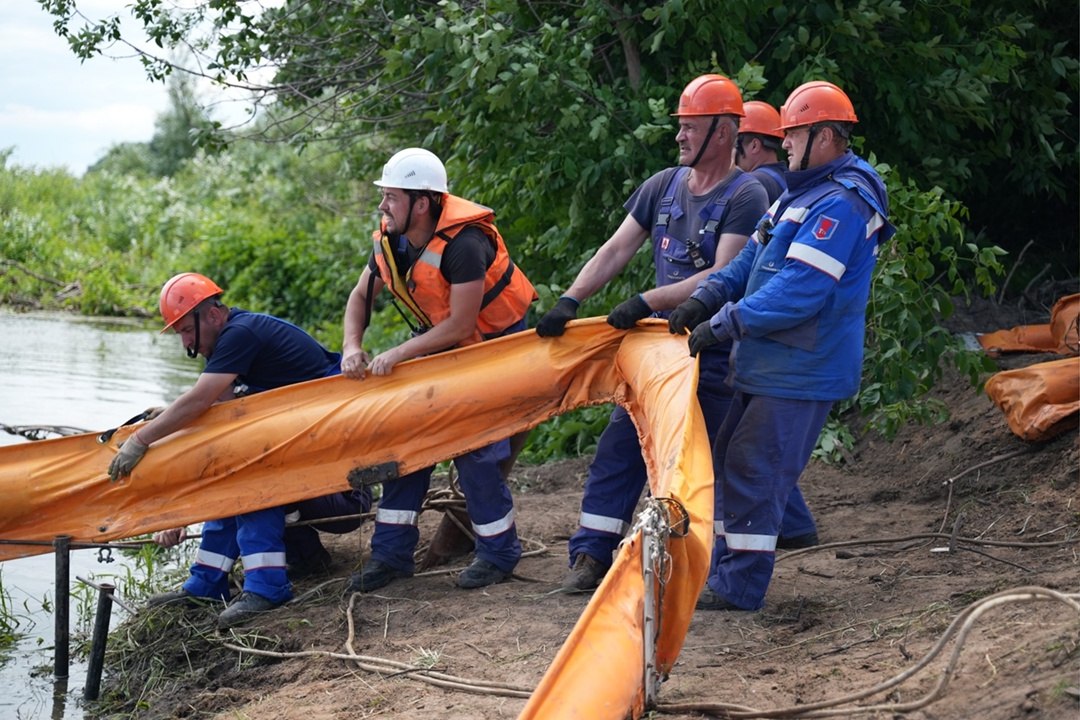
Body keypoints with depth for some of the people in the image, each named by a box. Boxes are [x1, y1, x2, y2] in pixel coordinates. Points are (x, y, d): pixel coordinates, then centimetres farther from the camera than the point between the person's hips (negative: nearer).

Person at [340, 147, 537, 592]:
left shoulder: (463, 243, -31)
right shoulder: (391, 242, -8)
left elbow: (461, 325, -30)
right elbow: (361, 296, 4)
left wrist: (397, 355, -30)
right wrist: (352, 347, -15)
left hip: (495, 344, -7)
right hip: (440, 343, 7)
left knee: (474, 446, -13)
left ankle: (499, 552, 4)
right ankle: (393, 552, 6)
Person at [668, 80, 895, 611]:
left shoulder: (841, 204, -19)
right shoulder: (804, 193, 16)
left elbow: (798, 292, -25)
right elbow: (751, 260, 18)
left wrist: (723, 325, -21)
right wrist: (703, 299, 2)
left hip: (801, 374, -10)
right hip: (769, 366, 10)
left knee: (752, 469, -8)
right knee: (729, 463, 14)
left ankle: (740, 586, -1)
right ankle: (723, 569, 24)